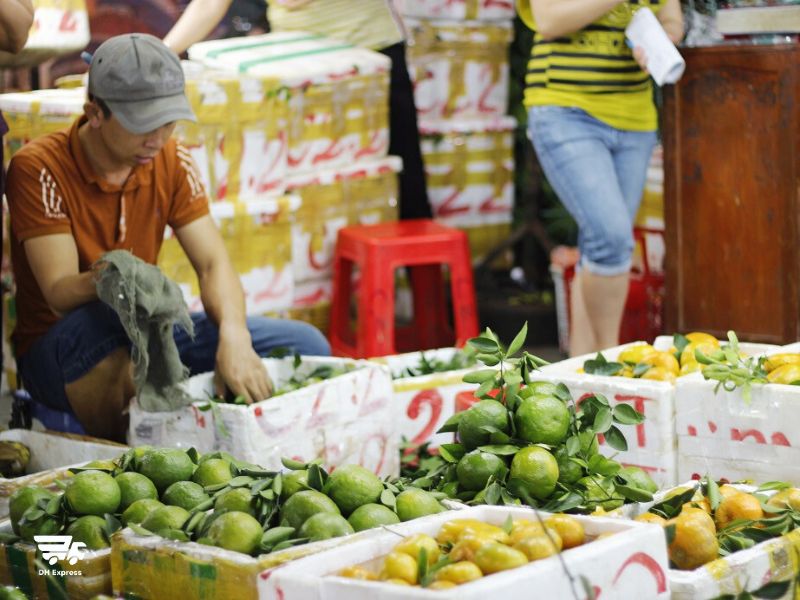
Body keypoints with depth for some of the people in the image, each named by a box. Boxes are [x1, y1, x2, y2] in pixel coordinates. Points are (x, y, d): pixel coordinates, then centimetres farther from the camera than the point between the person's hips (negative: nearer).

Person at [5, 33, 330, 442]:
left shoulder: (173, 162, -1)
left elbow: (213, 263, -11)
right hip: (58, 348, -5)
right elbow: (59, 294, -24)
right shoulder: (39, 169, -17)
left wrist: (233, 335, -32)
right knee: (111, 314, -41)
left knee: (306, 345, -10)